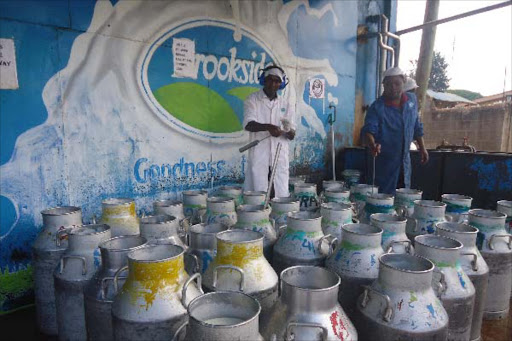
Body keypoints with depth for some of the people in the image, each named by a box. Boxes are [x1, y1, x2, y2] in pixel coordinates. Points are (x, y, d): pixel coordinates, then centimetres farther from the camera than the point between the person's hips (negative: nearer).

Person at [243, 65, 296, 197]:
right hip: (259, 156, -2)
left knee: (282, 196, 4)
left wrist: (287, 131, -16)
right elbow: (248, 124, -12)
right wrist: (268, 126, -31)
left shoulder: (286, 105, 11)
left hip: (280, 157, 3)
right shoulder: (252, 100, 4)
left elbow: (292, 136, 8)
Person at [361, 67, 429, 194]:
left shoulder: (412, 99, 5)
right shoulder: (377, 107, -13)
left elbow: (416, 127, 15)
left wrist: (422, 148, 16)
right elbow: (369, 129, -24)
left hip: (405, 160, 6)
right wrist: (372, 145, -44)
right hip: (385, 160, -5)